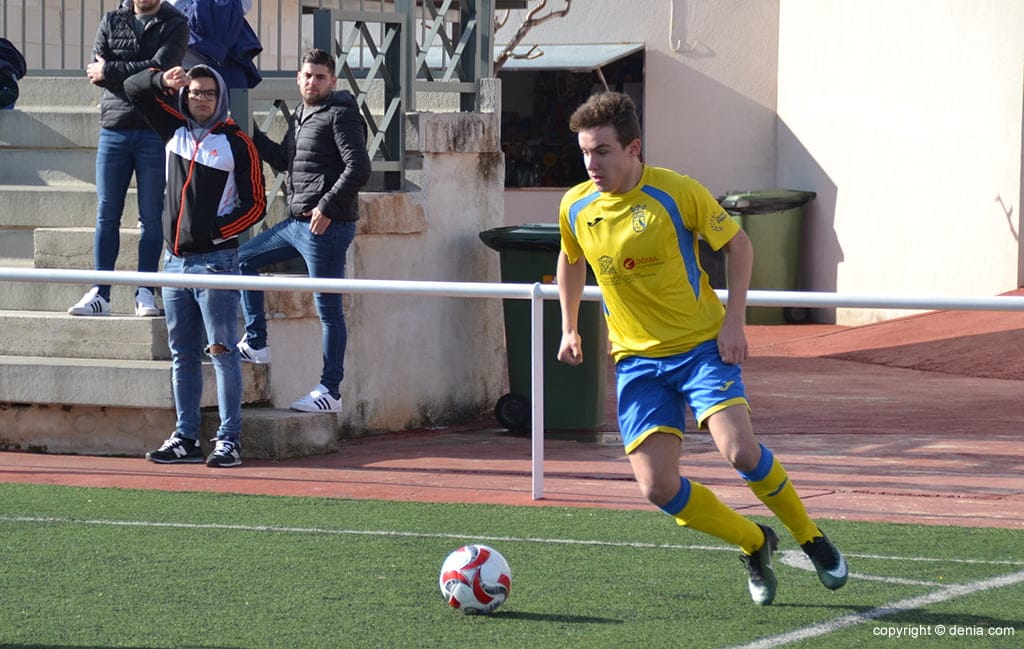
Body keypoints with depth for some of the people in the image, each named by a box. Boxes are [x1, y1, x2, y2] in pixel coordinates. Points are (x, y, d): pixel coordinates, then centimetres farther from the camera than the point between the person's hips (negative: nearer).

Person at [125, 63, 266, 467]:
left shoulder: (237, 143, -2)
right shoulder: (176, 130, 12)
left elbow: (255, 205, -3)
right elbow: (134, 90, 17)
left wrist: (216, 232, -14)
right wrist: (162, 80, -4)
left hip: (215, 259, -6)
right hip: (175, 259, 6)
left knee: (222, 352, -6)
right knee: (182, 354, 8)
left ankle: (229, 441, -6)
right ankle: (185, 440, 13)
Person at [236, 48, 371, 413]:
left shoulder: (341, 115, -10)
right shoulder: (302, 116, 17)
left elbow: (359, 168, -19)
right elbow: (282, 160, 29)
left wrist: (327, 207, -22)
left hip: (327, 227, -10)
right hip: (297, 222, 10)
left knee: (328, 310, -5)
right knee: (243, 259, 18)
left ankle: (330, 393, -1)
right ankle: (256, 344, 22)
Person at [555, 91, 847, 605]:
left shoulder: (677, 193, -13)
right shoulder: (575, 209, -1)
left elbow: (738, 244, -1)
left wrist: (733, 321, -8)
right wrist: (569, 328, 19)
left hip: (701, 345, -3)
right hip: (636, 359, 3)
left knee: (739, 450, -24)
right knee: (657, 487, -11)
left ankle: (811, 539, 2)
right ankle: (754, 545, 14)